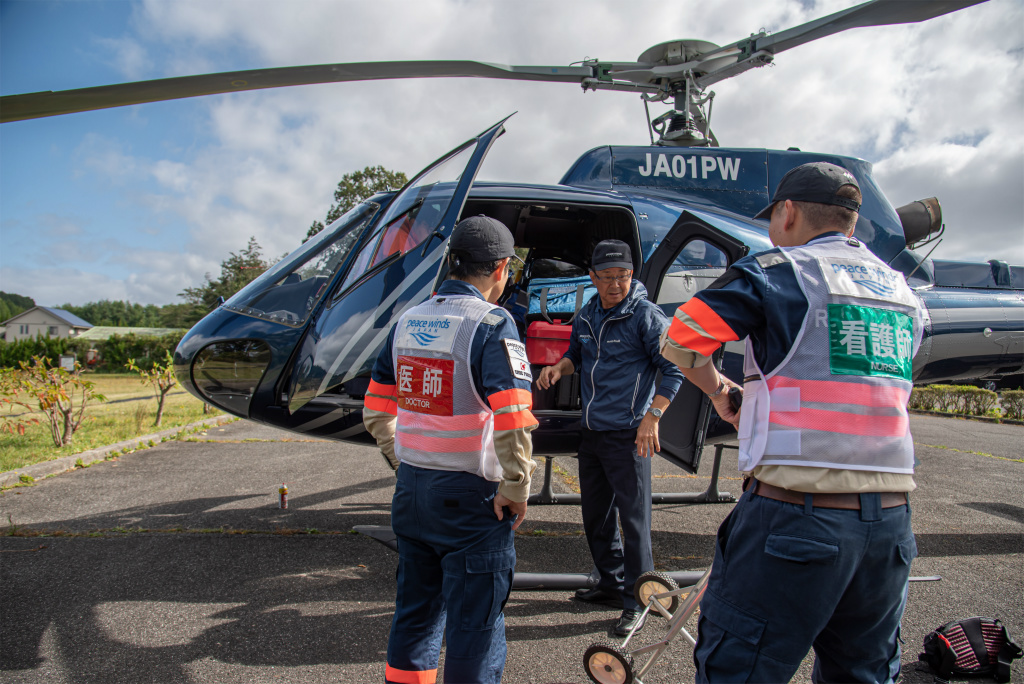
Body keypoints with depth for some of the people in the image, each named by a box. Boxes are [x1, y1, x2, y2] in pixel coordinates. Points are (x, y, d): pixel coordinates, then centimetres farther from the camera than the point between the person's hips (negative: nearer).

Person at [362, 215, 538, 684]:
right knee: (475, 621, 9)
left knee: (415, 609, 21)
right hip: (470, 496, -6)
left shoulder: (408, 321, 6)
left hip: (411, 489, 7)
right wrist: (515, 490, -11)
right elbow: (512, 421, -24)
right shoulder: (491, 323, -15)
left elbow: (377, 413, 11)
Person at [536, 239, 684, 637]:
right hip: (591, 432, 8)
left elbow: (674, 369, -10)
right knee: (595, 513, 17)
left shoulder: (645, 316, -11)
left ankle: (636, 601, 12)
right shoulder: (586, 317, 9)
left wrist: (652, 417, -16)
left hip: (627, 435, -7)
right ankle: (611, 582, 34)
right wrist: (559, 367, 2)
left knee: (633, 516, -1)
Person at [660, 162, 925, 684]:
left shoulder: (776, 271, -5)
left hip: (797, 513, -7)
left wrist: (717, 389, 12)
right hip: (890, 516, 7)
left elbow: (679, 342, -6)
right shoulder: (903, 291, 15)